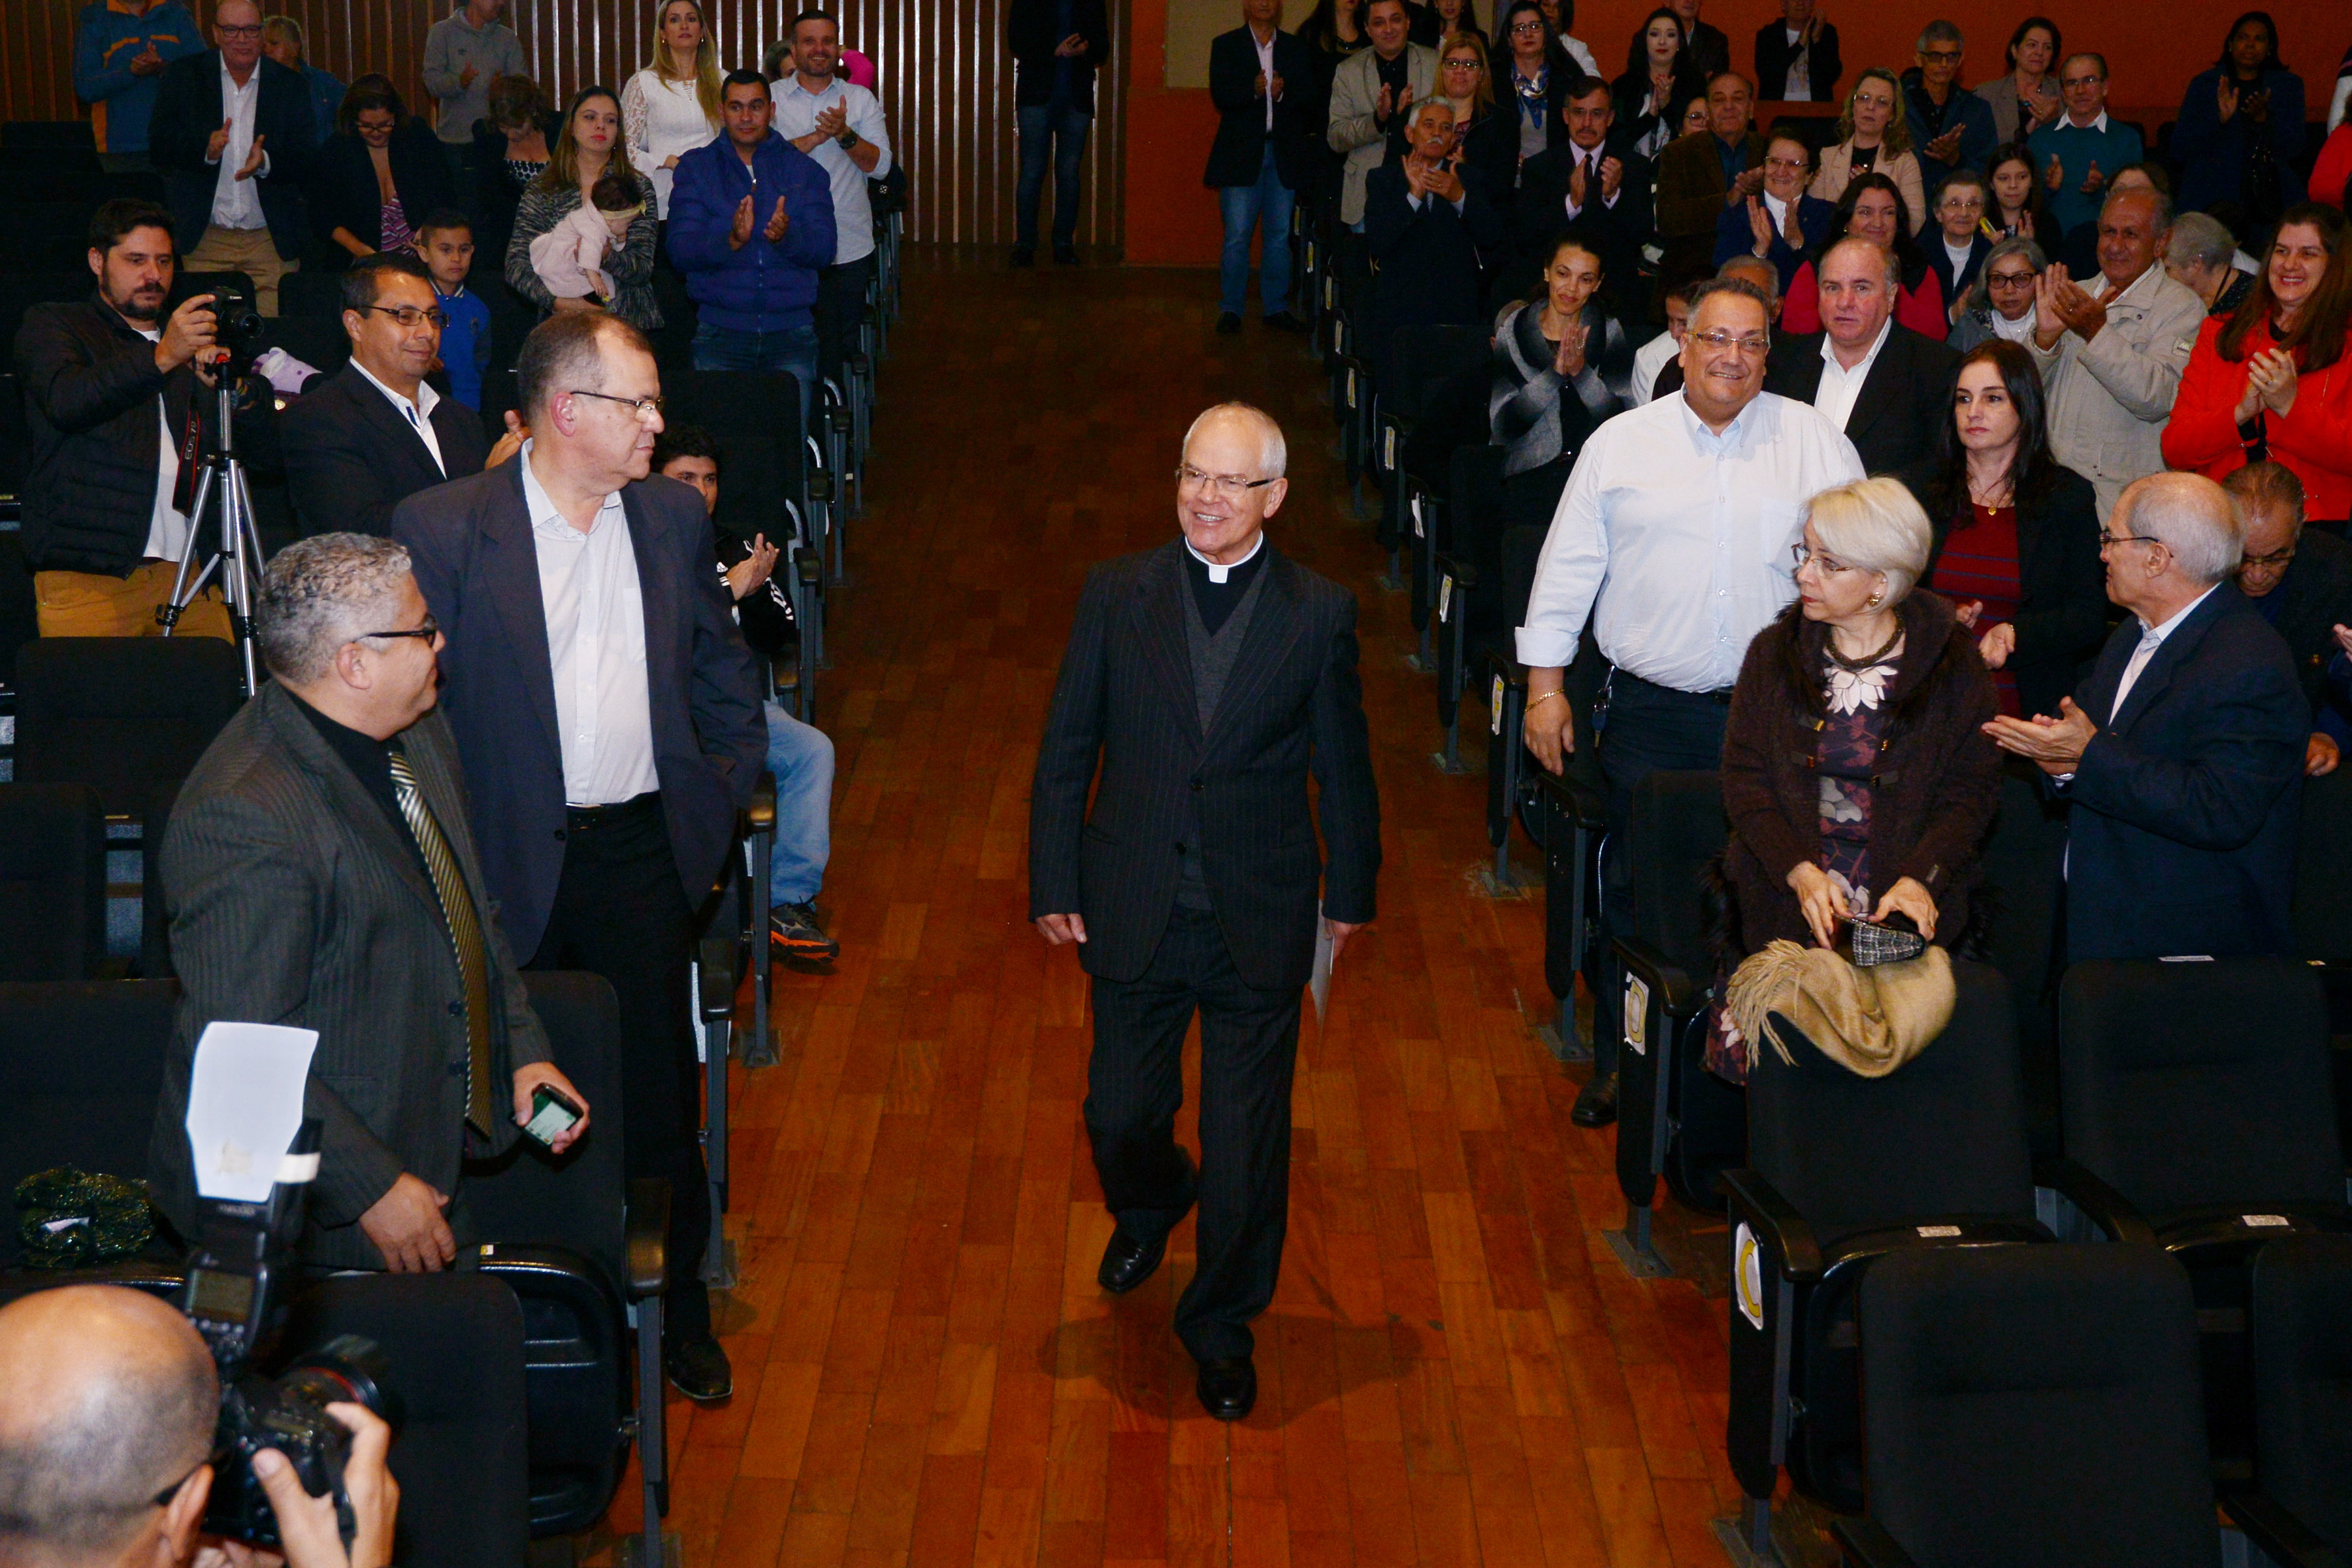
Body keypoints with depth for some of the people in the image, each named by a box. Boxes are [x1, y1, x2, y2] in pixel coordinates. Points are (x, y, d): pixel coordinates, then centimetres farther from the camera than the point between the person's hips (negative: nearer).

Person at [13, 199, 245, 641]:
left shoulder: (190, 340, 23)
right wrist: (160, 358, -27)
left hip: (187, 573, 4)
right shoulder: (50, 326, 9)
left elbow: (255, 434, 14)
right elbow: (65, 400, -14)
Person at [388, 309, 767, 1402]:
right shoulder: (444, 529, -8)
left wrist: (727, 787, 10)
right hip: (512, 861, -3)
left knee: (659, 1095, 7)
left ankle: (679, 1313, 24)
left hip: (643, 850, 3)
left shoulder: (672, 519, 5)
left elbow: (723, 668, 17)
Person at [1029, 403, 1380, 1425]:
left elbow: (1342, 766, 4)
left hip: (1260, 919, -1)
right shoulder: (1116, 595, -2)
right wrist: (1055, 883, 1)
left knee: (1248, 1147, 5)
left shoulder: (1319, 614, -4)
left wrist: (1351, 892, 10)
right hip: (1135, 911, 1)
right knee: (1120, 1116, 11)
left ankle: (1223, 1323, 26)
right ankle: (1149, 1206, 48)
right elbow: (1065, 752, 2)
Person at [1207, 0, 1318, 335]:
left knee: (1280, 235, 5)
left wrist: (1282, 94, -15)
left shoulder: (1296, 48, 12)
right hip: (1241, 153, -2)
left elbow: (1309, 97, 4)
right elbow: (1221, 95, -7)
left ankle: (1276, 307, 13)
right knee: (1236, 236, -5)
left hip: (1285, 154, 3)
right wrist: (1254, 91, -24)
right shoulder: (1225, 45, 6)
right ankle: (1231, 308, 2)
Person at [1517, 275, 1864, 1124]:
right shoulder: (1621, 443, 5)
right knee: (1636, 889, 6)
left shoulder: (1815, 441, 5)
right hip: (1652, 711, 0)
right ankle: (1622, 1063, 20)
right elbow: (1568, 568, 7)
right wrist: (1545, 687, 4)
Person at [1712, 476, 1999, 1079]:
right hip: (1788, 899, 1)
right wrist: (1800, 873, -12)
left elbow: (1971, 790, 3)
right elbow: (1745, 779, 4)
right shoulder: (1774, 653, 11)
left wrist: (1919, 878, -14)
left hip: (1911, 900, -1)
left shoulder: (1952, 663, 5)